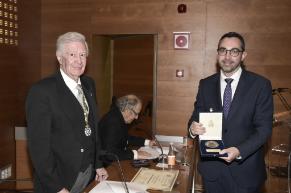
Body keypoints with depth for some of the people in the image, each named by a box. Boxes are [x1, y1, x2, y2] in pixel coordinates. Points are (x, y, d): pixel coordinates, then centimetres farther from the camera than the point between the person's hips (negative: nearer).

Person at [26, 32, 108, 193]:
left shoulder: (89, 84, 4)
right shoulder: (41, 91, -17)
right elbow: (38, 145, -17)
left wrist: (98, 165, 9)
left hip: (89, 173, 6)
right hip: (59, 179, -6)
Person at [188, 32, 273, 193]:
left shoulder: (260, 85, -7)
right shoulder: (206, 84, 2)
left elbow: (264, 127, -9)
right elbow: (196, 116, 6)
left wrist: (240, 151, -22)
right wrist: (193, 127, -17)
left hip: (245, 168, -2)